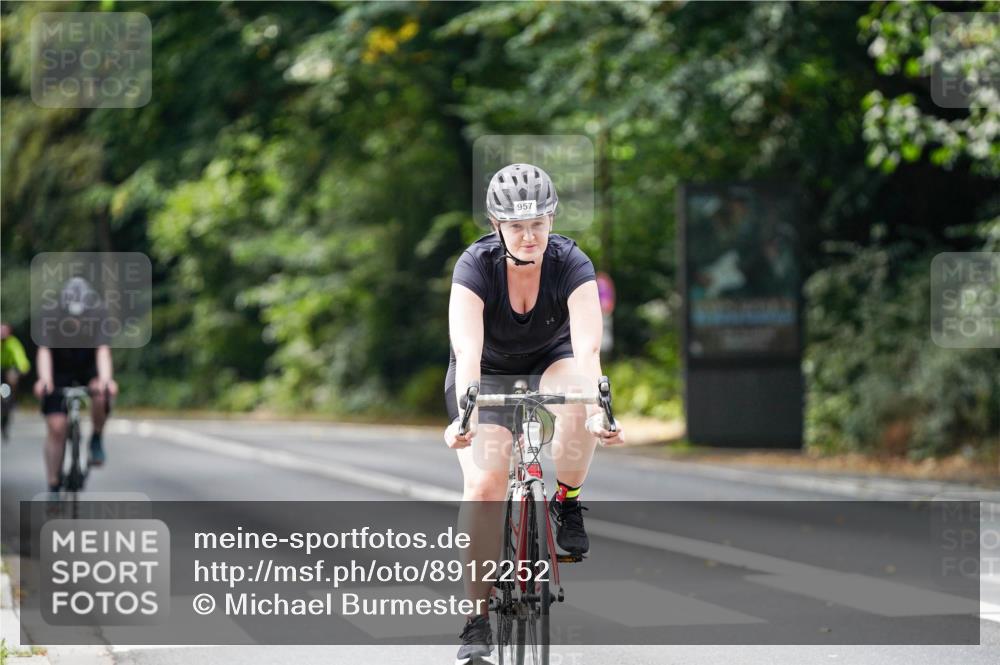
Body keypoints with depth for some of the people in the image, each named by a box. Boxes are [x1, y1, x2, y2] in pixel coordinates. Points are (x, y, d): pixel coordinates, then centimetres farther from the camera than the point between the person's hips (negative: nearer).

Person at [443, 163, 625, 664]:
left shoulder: (571, 264, -25)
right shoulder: (475, 266, -26)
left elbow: (587, 346, -36)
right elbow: (467, 350, -38)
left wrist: (597, 409, -53)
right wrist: (463, 414, -55)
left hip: (550, 364, 1)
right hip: (487, 374, -1)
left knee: (578, 407, -36)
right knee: (483, 486, -20)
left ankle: (567, 504, -9)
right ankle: (478, 617, -11)